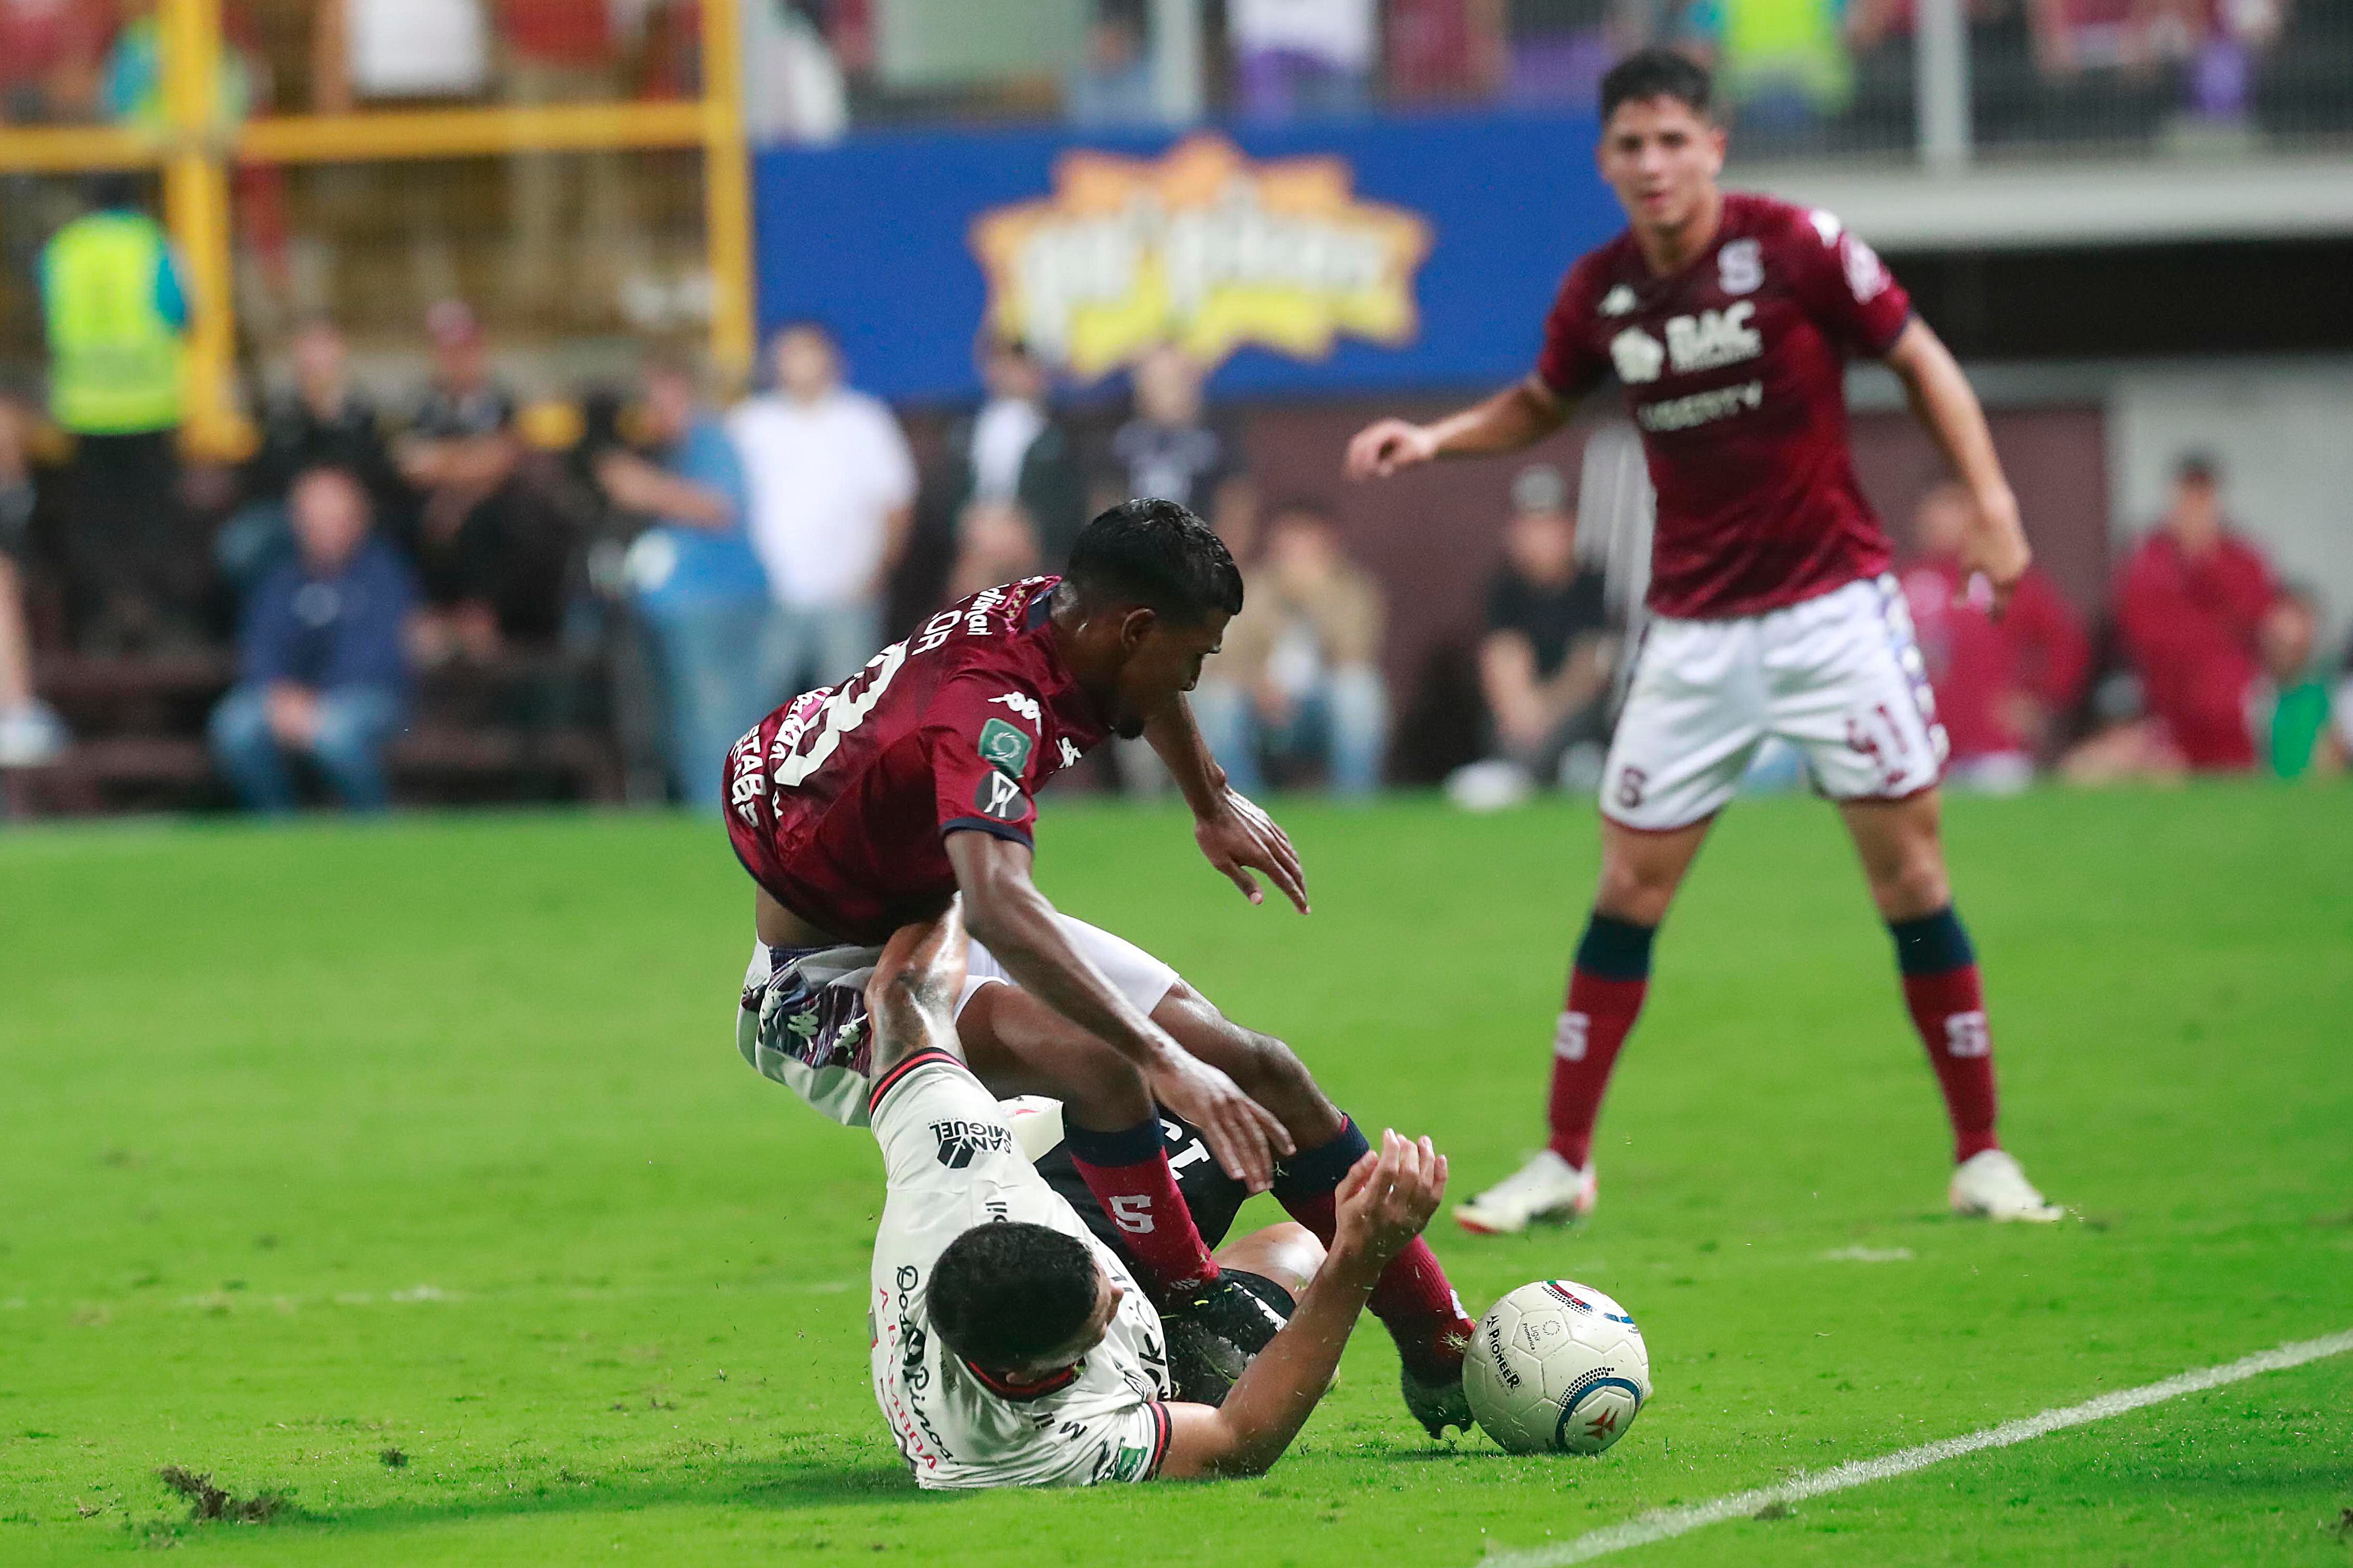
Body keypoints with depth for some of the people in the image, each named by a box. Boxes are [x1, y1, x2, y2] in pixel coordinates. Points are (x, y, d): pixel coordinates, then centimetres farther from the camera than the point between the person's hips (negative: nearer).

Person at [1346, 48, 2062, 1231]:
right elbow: (1542, 405, 19)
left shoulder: (1795, 246, -11)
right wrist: (1434, 438, 3)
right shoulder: (1600, 292, 0)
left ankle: (1981, 1161, 3)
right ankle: (1562, 1163, 10)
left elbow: (1919, 358, -1)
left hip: (1832, 603, -3)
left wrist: (1988, 492, -11)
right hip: (1694, 630, 3)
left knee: (1909, 868, -5)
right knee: (1629, 887, 1)